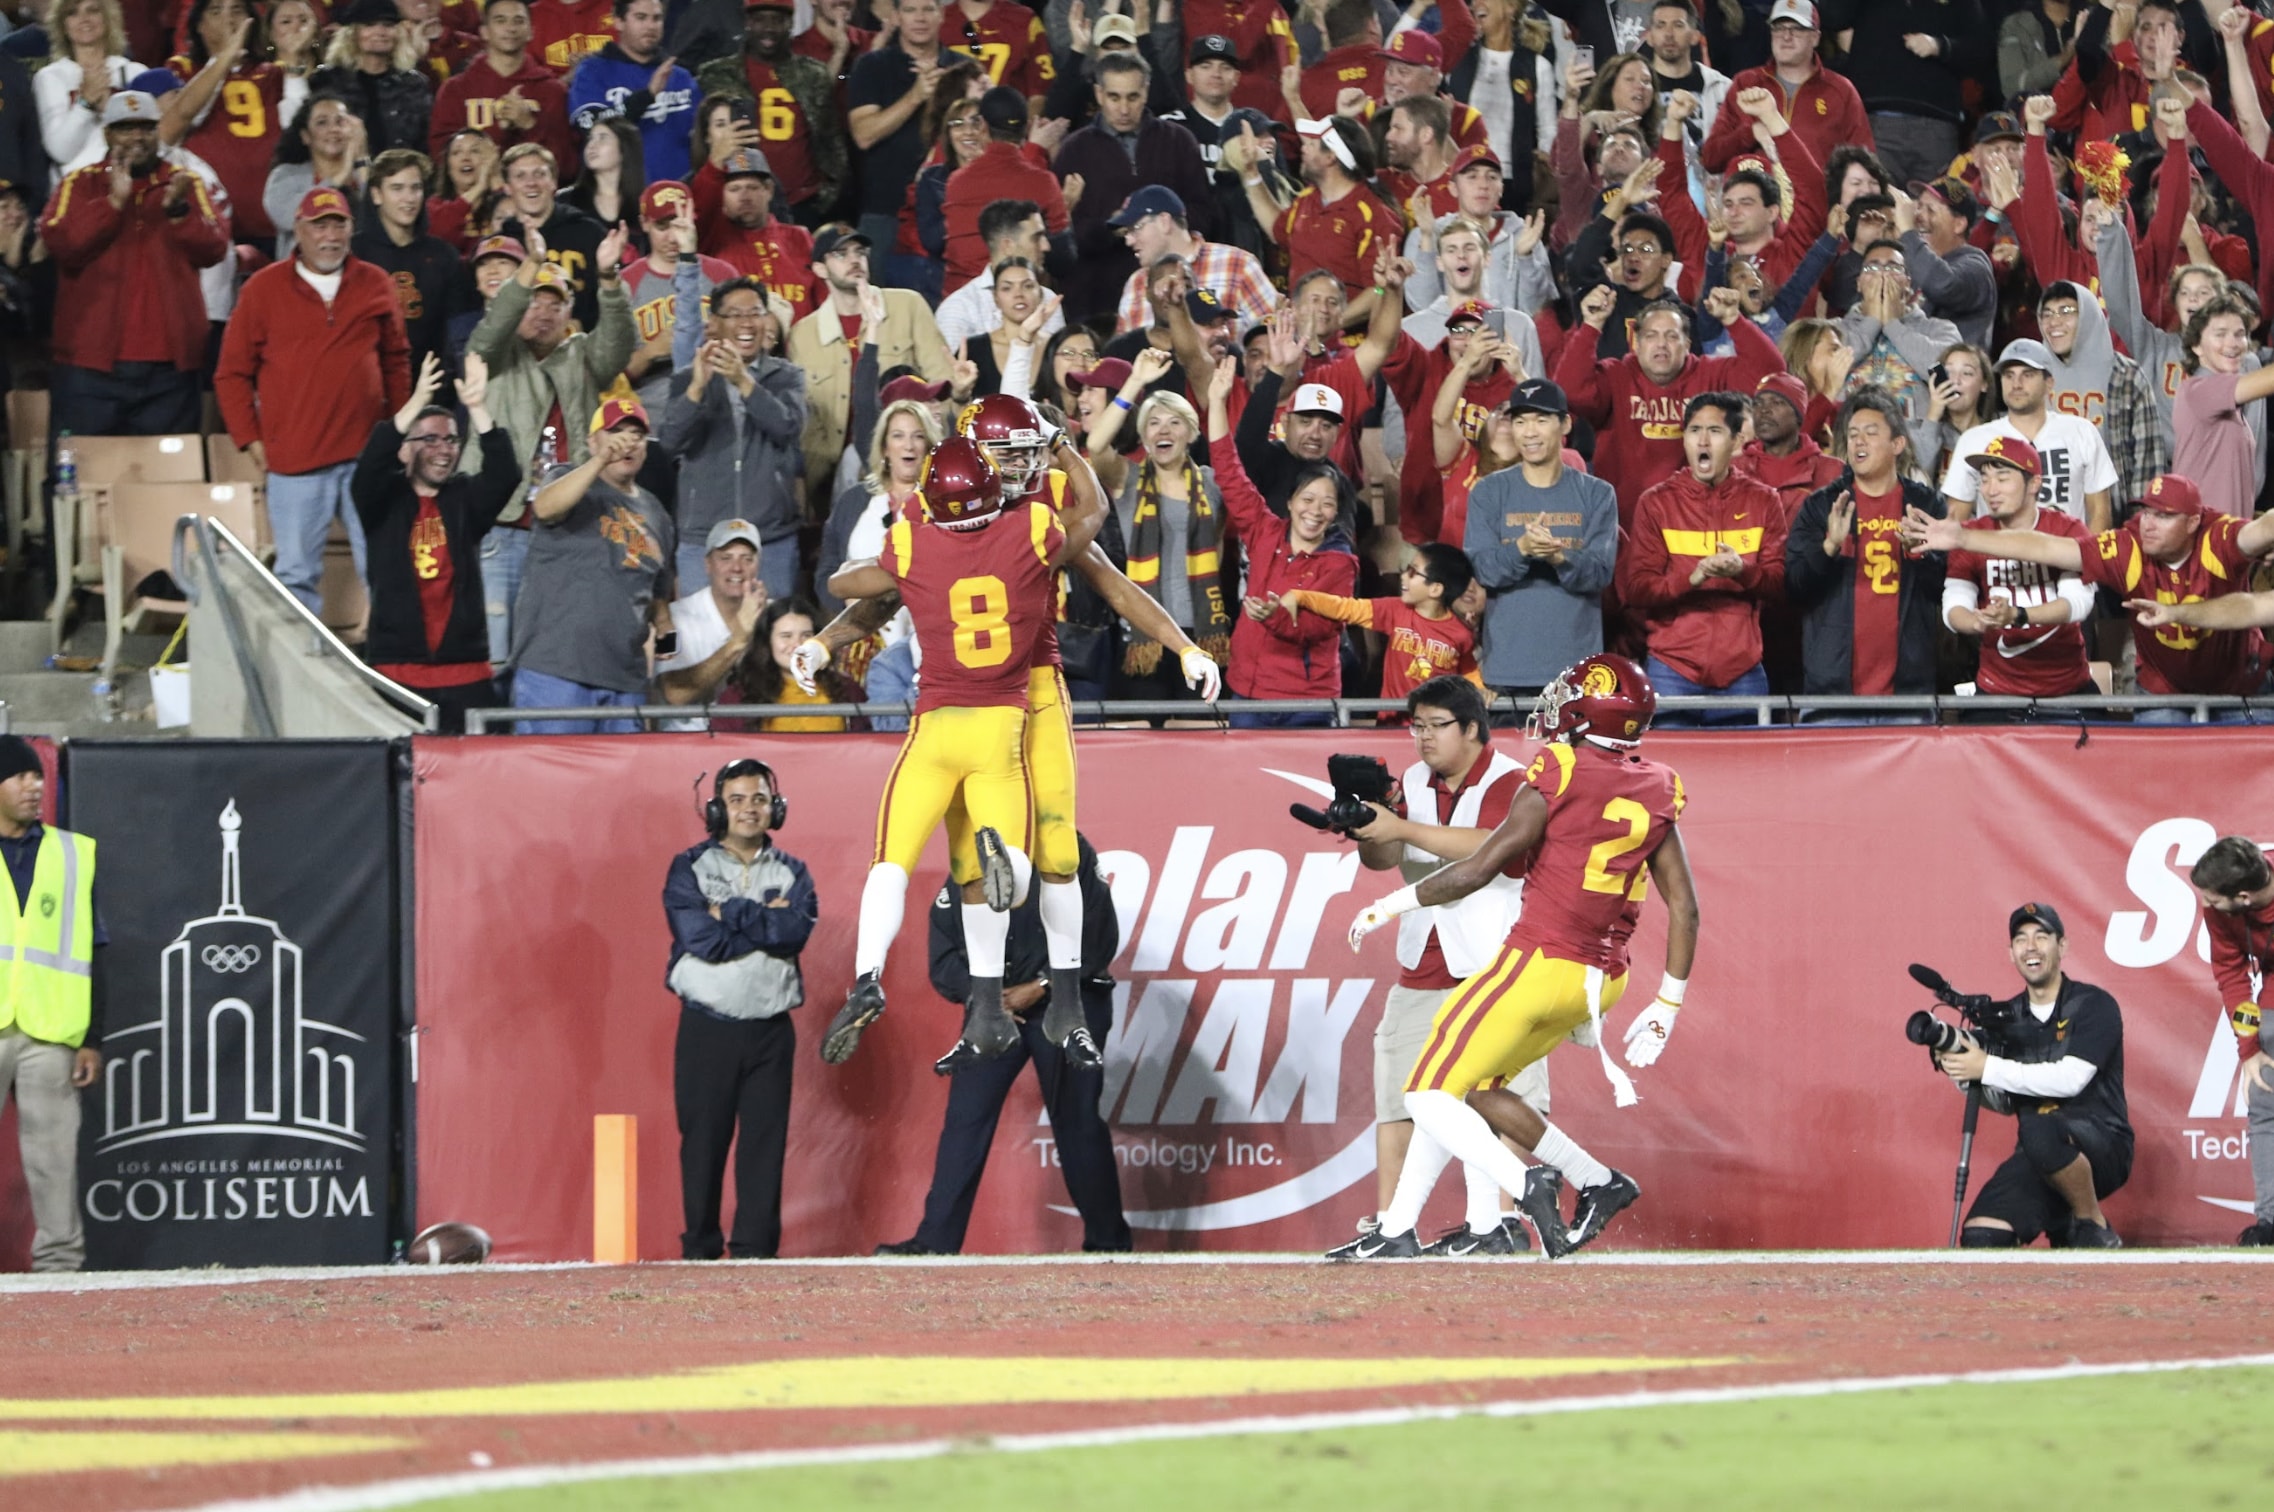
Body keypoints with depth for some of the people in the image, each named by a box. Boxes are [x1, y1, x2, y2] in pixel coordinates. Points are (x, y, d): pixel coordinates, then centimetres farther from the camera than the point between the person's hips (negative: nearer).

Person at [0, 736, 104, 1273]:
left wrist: (93, 1039, 6)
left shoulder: (74, 855, 13)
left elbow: (93, 955, 13)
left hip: (50, 1032, 1)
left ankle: (60, 1260, 2)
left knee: (54, 1153, -1)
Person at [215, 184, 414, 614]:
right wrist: (250, 438, -1)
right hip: (295, 461, -2)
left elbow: (396, 363, 17)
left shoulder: (376, 286, 10)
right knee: (297, 573, -1)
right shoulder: (264, 289, 4)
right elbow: (232, 373, 6)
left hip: (367, 454, 2)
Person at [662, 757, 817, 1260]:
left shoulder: (791, 873, 11)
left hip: (770, 1027, 2)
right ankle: (700, 1250, 6)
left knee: (766, 1142, -1)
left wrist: (729, 913, -11)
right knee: (702, 1140, 0)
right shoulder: (689, 868, 4)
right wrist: (766, 920, -9)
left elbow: (797, 930, -9)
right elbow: (700, 937, -12)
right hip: (705, 1026, -2)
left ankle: (755, 1250, 1)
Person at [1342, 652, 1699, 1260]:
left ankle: (1525, 1184, -22)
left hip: (1539, 963, -8)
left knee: (1431, 1095, -3)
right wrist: (1666, 1007, 14)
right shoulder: (1654, 793, 8)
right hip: (1601, 978, 8)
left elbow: (1478, 870, -10)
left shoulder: (1557, 777, -11)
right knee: (1471, 1089, 19)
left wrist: (1389, 906, 1)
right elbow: (1684, 908, 7)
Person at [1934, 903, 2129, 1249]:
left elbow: (2071, 1079, -19)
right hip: (2037, 1158, 5)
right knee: (1979, 1238, -19)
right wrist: (1963, 1071, -6)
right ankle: (2064, 1230, 11)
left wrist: (1988, 1069, -20)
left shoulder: (2094, 1005, -4)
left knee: (2040, 1129, -39)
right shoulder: (2007, 1018, 13)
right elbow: (2004, 1103, 14)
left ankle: (2094, 1228, -15)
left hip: (2103, 1147, -5)